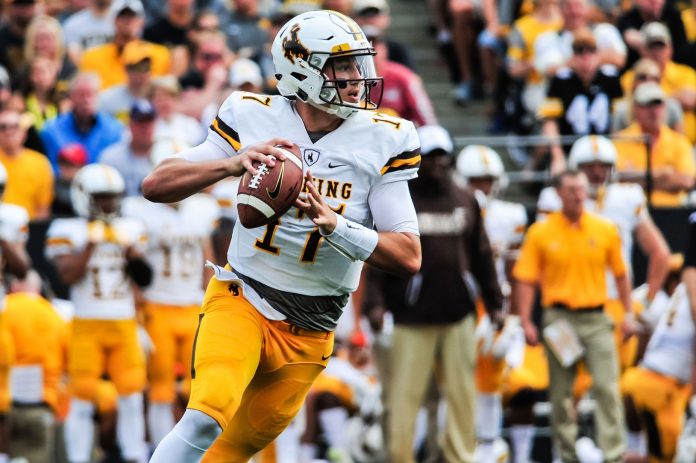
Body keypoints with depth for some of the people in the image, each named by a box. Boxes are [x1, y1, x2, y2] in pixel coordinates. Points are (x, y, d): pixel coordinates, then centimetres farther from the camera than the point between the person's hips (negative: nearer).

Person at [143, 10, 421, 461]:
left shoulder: (381, 143, -7)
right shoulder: (253, 119, -8)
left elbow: (409, 257, -12)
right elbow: (156, 186, -10)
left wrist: (333, 224, -28)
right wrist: (233, 164, -28)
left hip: (309, 331, 2)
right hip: (242, 301, -2)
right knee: (208, 416, -27)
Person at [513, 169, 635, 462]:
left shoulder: (606, 230, 5)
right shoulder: (541, 232, 0)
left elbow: (620, 274, 12)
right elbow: (525, 279, -1)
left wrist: (628, 314, 7)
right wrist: (526, 322, -8)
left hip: (596, 318, 0)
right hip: (559, 320, 0)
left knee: (607, 388, -8)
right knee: (561, 392, 6)